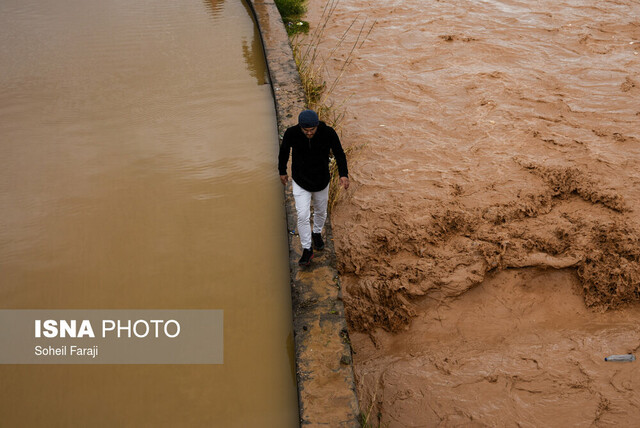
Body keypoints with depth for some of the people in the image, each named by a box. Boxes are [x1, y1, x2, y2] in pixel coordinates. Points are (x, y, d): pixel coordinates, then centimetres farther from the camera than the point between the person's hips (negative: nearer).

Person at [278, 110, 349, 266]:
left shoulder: (328, 133, -22)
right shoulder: (291, 133, -21)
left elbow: (339, 153, -8)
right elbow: (284, 151, -1)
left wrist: (343, 174, -19)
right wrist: (282, 171, 11)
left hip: (321, 181, 1)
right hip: (300, 181, -1)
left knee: (320, 212, 20)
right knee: (303, 216, -8)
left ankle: (317, 233, 50)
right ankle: (307, 250, 9)